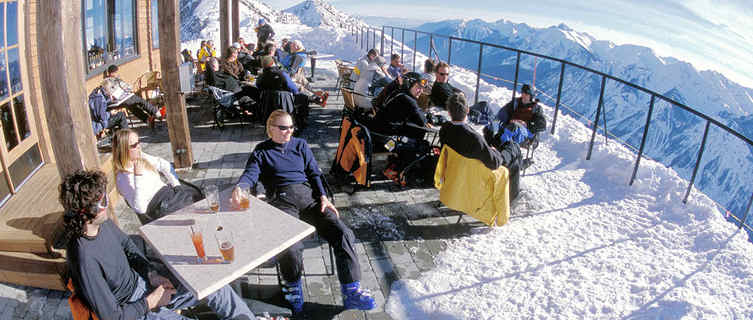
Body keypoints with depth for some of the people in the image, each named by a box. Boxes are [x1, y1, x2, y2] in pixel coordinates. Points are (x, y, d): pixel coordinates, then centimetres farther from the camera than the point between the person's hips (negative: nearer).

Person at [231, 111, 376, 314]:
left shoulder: (300, 145, 23)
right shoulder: (262, 152, 15)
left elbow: (314, 173, 18)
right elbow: (250, 174, -1)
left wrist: (323, 197, 1)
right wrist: (239, 189, -24)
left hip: (309, 196, 3)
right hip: (282, 201, -3)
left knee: (343, 234, -20)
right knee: (289, 247, -31)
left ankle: (351, 291, -15)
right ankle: (293, 286, 0)